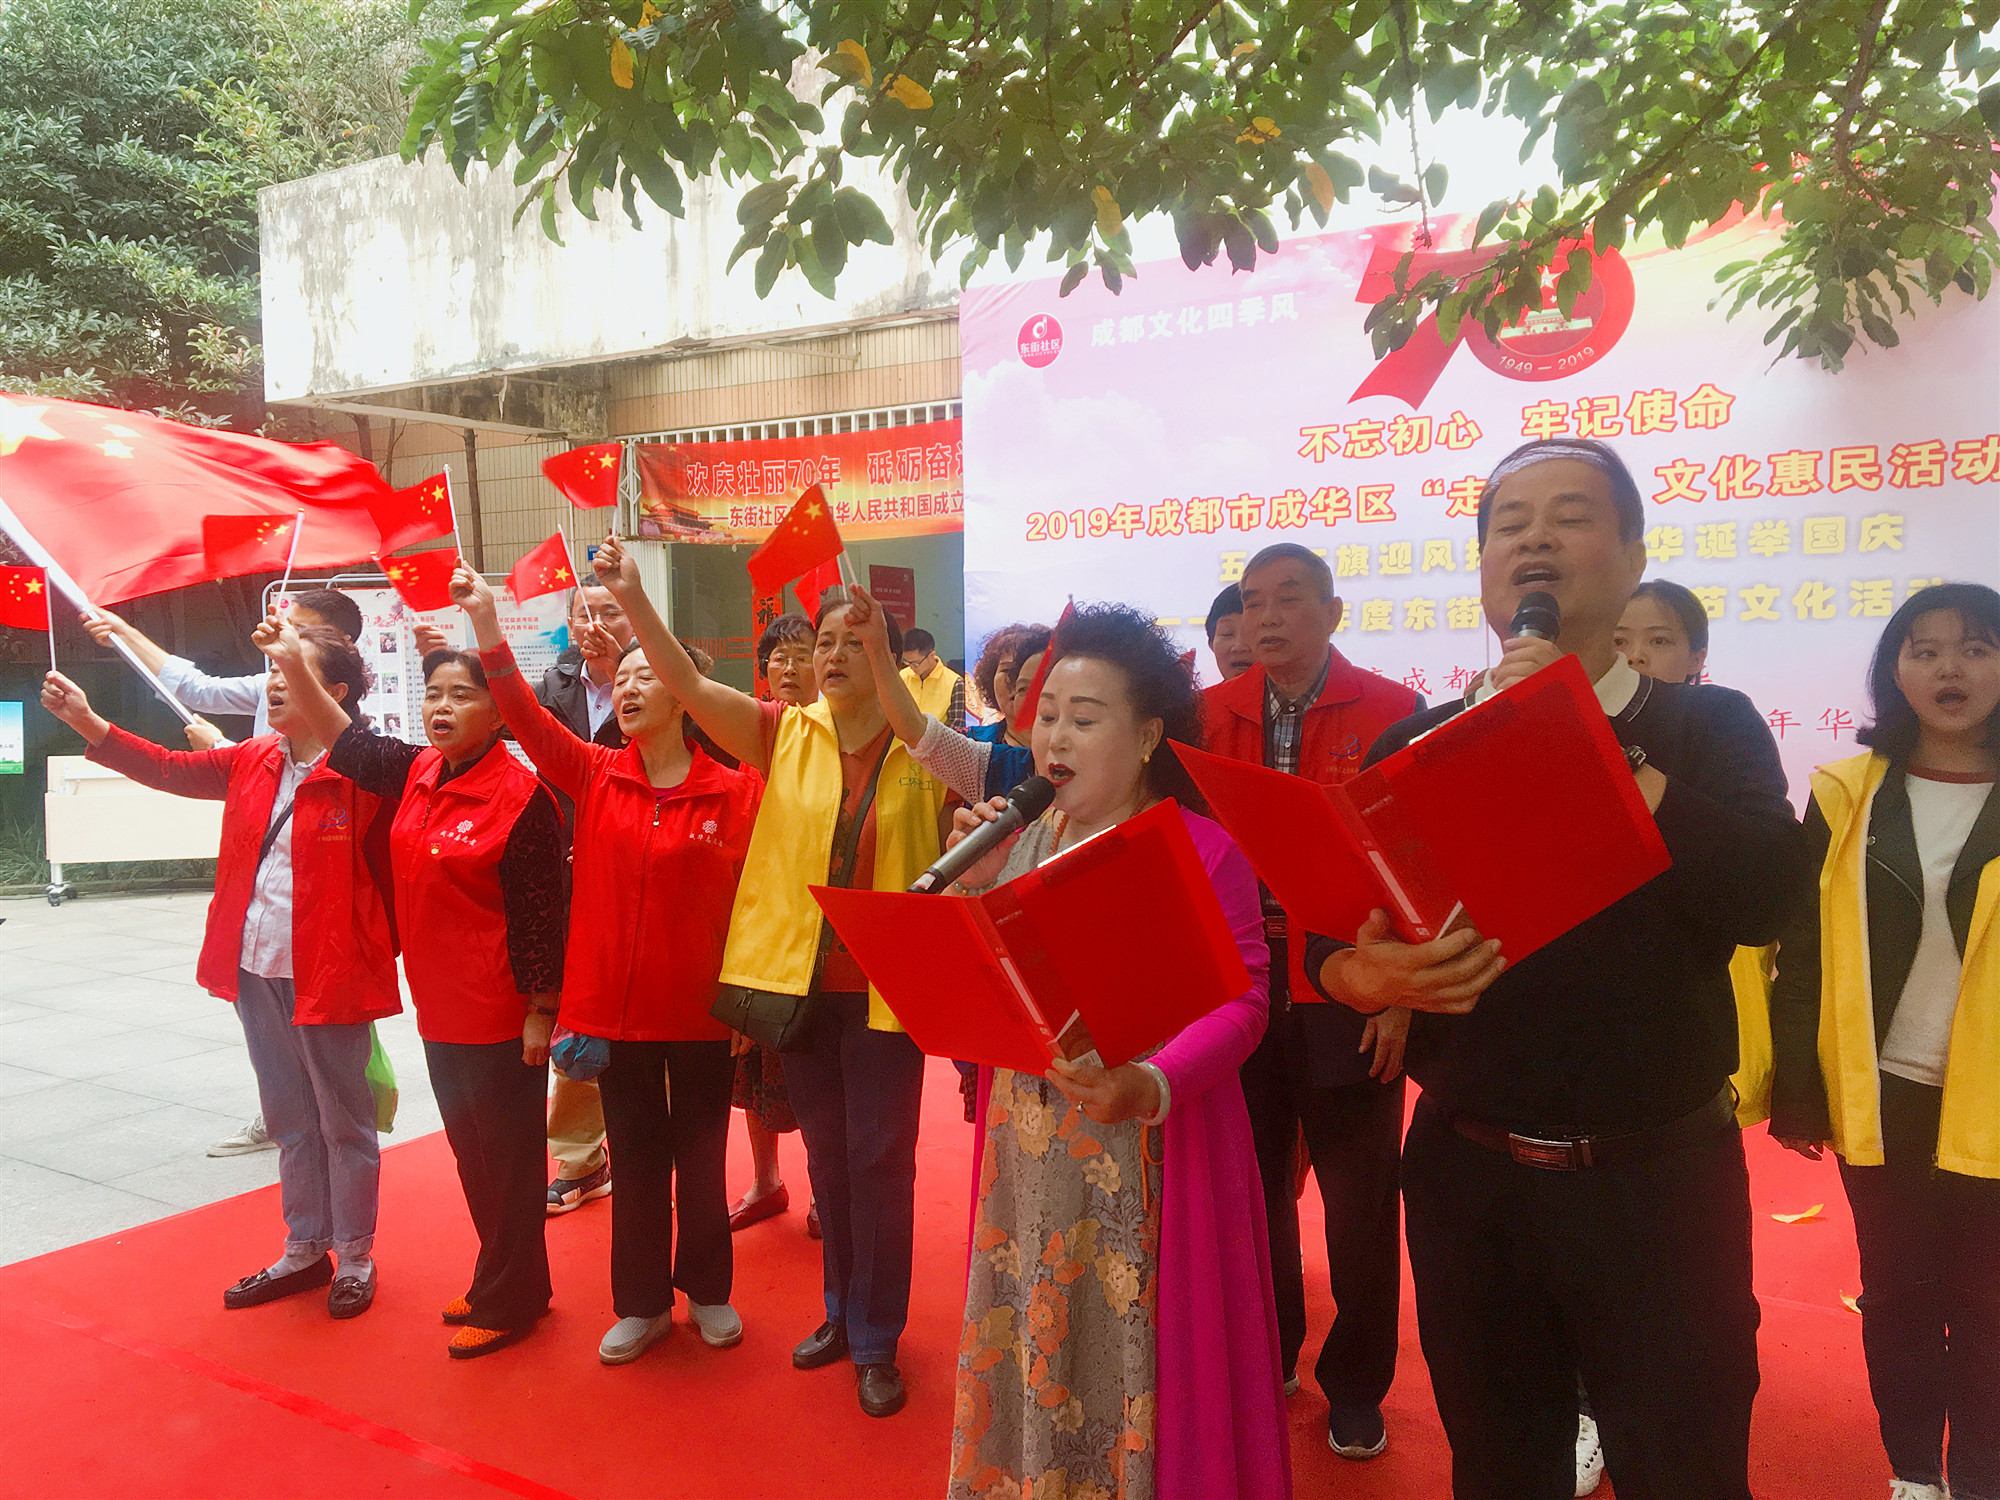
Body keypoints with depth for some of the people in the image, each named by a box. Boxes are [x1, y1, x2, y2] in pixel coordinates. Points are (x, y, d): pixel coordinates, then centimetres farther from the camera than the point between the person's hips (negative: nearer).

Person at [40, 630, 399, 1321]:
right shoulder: (253, 761, 8)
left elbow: (390, 874, -13)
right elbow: (170, 769, 5)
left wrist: (379, 951, -14)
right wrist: (88, 723, -5)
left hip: (328, 975, -7)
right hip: (255, 970, 7)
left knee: (343, 1120, 8)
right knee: (289, 1118, 19)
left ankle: (355, 1258, 25)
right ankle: (305, 1250, 35)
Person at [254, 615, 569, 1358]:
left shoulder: (520, 794, -17)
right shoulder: (416, 773, 5)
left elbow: (542, 914, -17)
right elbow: (347, 742, 17)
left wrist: (541, 1011, -15)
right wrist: (294, 667, 5)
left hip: (502, 1016, -8)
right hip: (439, 1009, 8)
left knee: (507, 1158, 6)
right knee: (471, 1153, 19)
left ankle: (506, 1301, 23)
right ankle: (503, 1283, 36)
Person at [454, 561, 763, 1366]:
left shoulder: (733, 790, -7)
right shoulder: (592, 775, -1)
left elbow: (750, 900, -4)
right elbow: (527, 717, -16)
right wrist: (488, 626, -28)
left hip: (701, 1010, -1)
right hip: (614, 1005, 2)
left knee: (701, 1156, 13)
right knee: (636, 1159, 14)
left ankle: (708, 1290, 35)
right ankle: (642, 1303, 32)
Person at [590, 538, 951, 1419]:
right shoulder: (785, 735, 0)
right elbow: (687, 683, -11)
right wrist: (632, 597, -23)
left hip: (883, 989, -2)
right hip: (801, 981, 3)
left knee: (878, 1160, 5)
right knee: (826, 1154, 17)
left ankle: (876, 1340, 23)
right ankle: (841, 1311, 36)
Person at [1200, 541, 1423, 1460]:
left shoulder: (1393, 713, -5)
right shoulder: (1212, 714, 3)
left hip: (1350, 994, -2)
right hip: (1238, 985, 3)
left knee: (1360, 1196, 9)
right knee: (1253, 1182, 15)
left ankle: (1354, 1387, 30)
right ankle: (1263, 1361, 36)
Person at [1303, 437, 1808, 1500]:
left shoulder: (1710, 727, -1)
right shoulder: (1416, 745, 4)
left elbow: (1767, 896, -19)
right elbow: (1325, 934, -2)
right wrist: (1368, 977, -24)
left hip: (1658, 1177, -2)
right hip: (1467, 1174, 2)